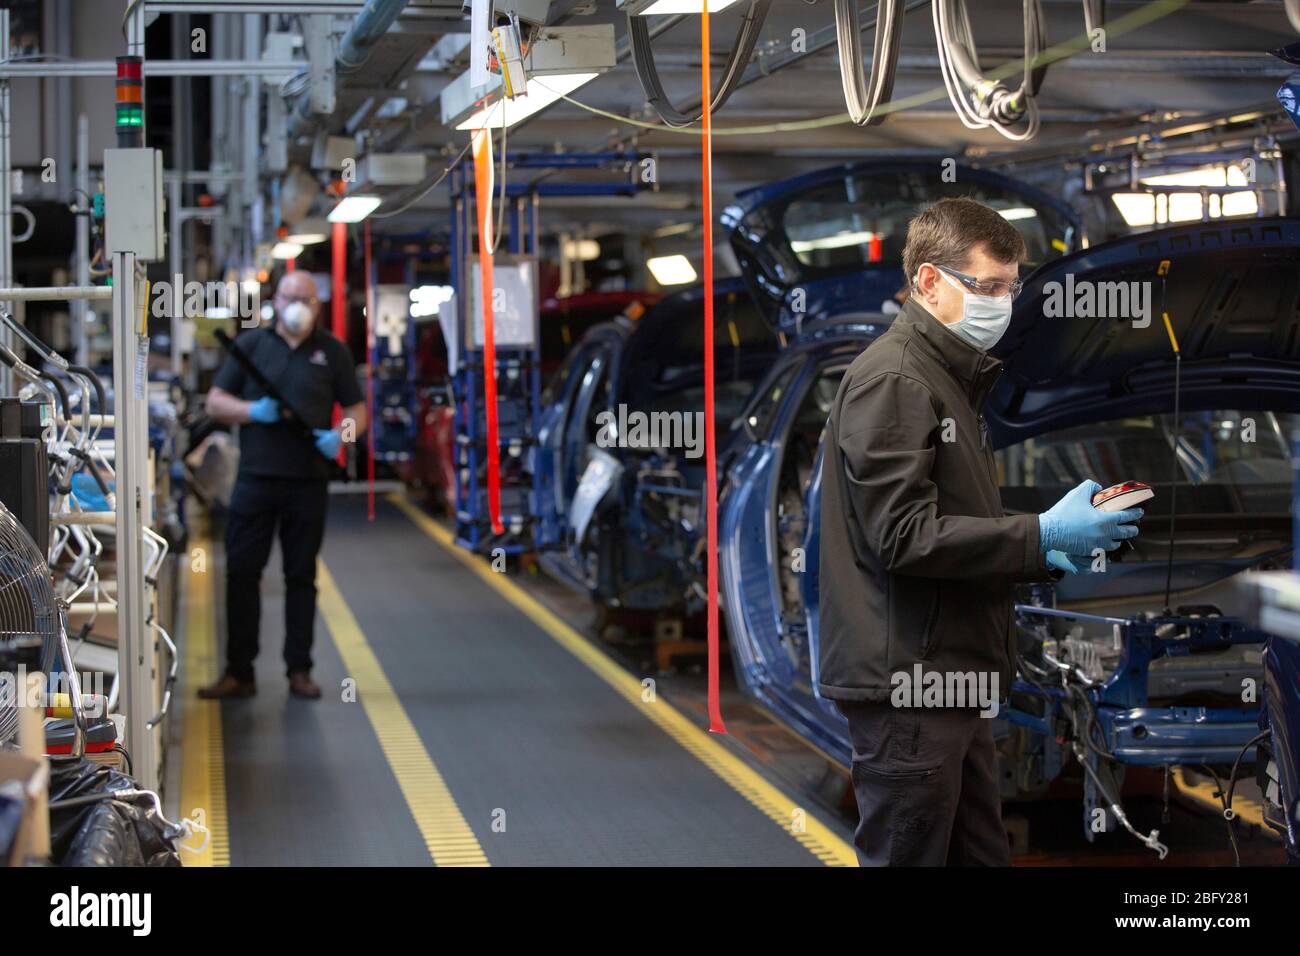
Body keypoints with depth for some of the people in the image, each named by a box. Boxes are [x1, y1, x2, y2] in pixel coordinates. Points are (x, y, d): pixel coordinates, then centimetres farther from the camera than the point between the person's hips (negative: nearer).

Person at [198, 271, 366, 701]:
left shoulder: (332, 351, 8)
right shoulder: (251, 344, 8)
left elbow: (356, 410, 9)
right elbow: (215, 402, 7)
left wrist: (340, 436, -12)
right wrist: (253, 411, -12)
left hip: (309, 482, 0)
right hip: (256, 477, 0)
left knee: (301, 576, 7)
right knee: (241, 572, -2)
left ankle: (299, 670, 14)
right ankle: (239, 672, 3)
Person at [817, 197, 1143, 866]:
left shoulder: (951, 379, 20)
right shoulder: (891, 379, -12)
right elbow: (904, 535, -21)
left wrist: (1041, 553, 9)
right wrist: (1041, 536, -21)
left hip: (953, 677, 10)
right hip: (907, 683, -10)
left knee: (981, 853, 13)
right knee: (908, 855, -4)